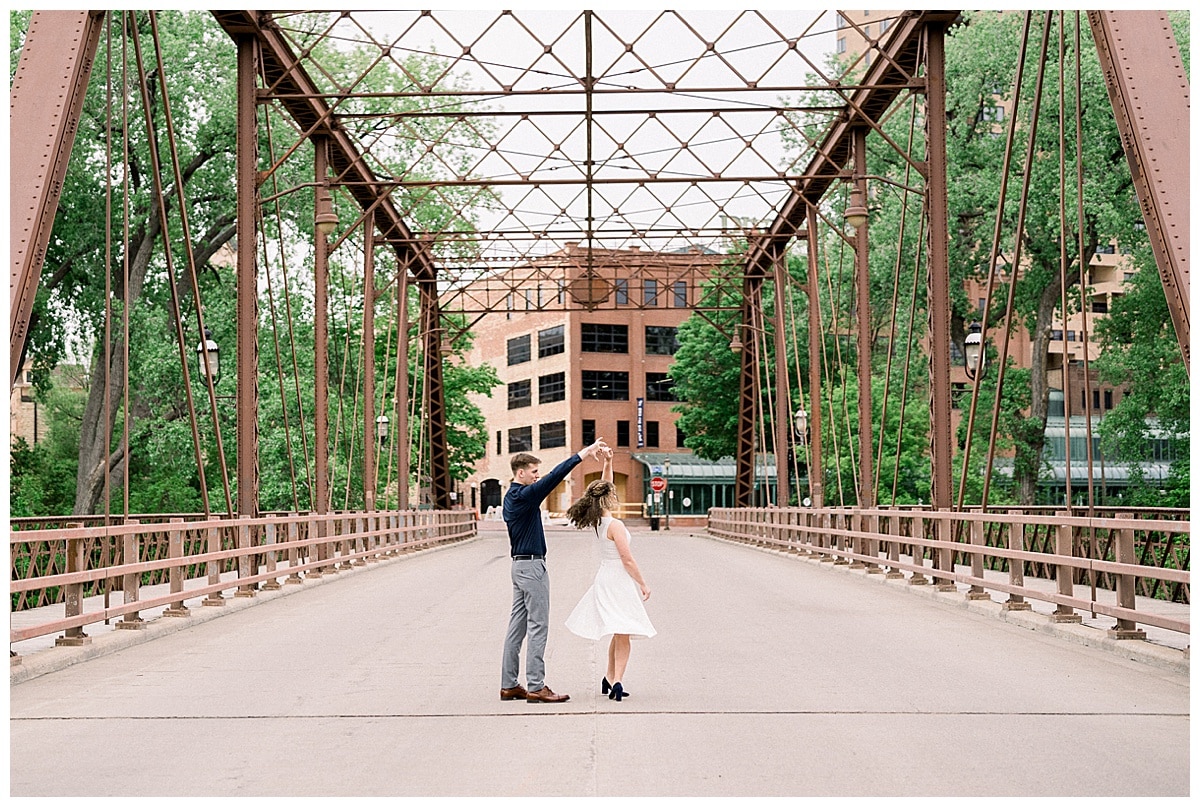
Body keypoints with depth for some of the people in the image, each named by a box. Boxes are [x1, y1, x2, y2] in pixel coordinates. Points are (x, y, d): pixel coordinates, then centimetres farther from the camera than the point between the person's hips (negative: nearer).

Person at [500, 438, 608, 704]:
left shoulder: (511, 497, 13)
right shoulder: (522, 496, -17)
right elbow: (554, 477, -23)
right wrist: (583, 454, -24)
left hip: (520, 564, 10)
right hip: (532, 565, -10)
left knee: (517, 626, 10)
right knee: (538, 627, -7)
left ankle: (509, 685, 12)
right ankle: (535, 687, -6)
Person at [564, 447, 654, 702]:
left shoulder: (598, 521, 4)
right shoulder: (615, 525, -18)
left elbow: (603, 487, 18)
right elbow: (628, 560, -17)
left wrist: (608, 463, 12)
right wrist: (644, 585, -10)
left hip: (605, 578, 8)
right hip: (619, 580, -8)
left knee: (619, 633, 19)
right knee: (622, 633, -7)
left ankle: (610, 678, 24)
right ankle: (616, 680, -17)